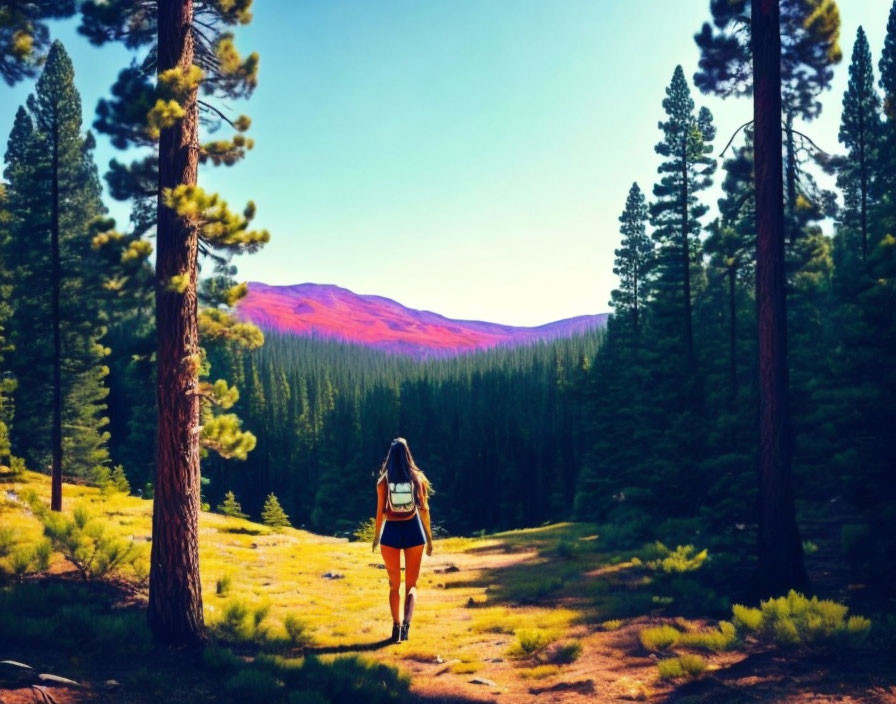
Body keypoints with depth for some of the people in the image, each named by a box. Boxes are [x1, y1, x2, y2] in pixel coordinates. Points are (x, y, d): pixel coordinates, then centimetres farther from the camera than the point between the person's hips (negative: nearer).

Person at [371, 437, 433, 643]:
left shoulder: (384, 480, -3)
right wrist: (429, 537, 7)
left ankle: (396, 626, 9)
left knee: (394, 584, 14)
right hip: (413, 530, 0)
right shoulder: (417, 477, -1)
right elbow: (424, 509, 1)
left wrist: (376, 536, 9)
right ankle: (407, 621, -16)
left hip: (391, 531, 0)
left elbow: (380, 511, -3)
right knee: (411, 584, 7)